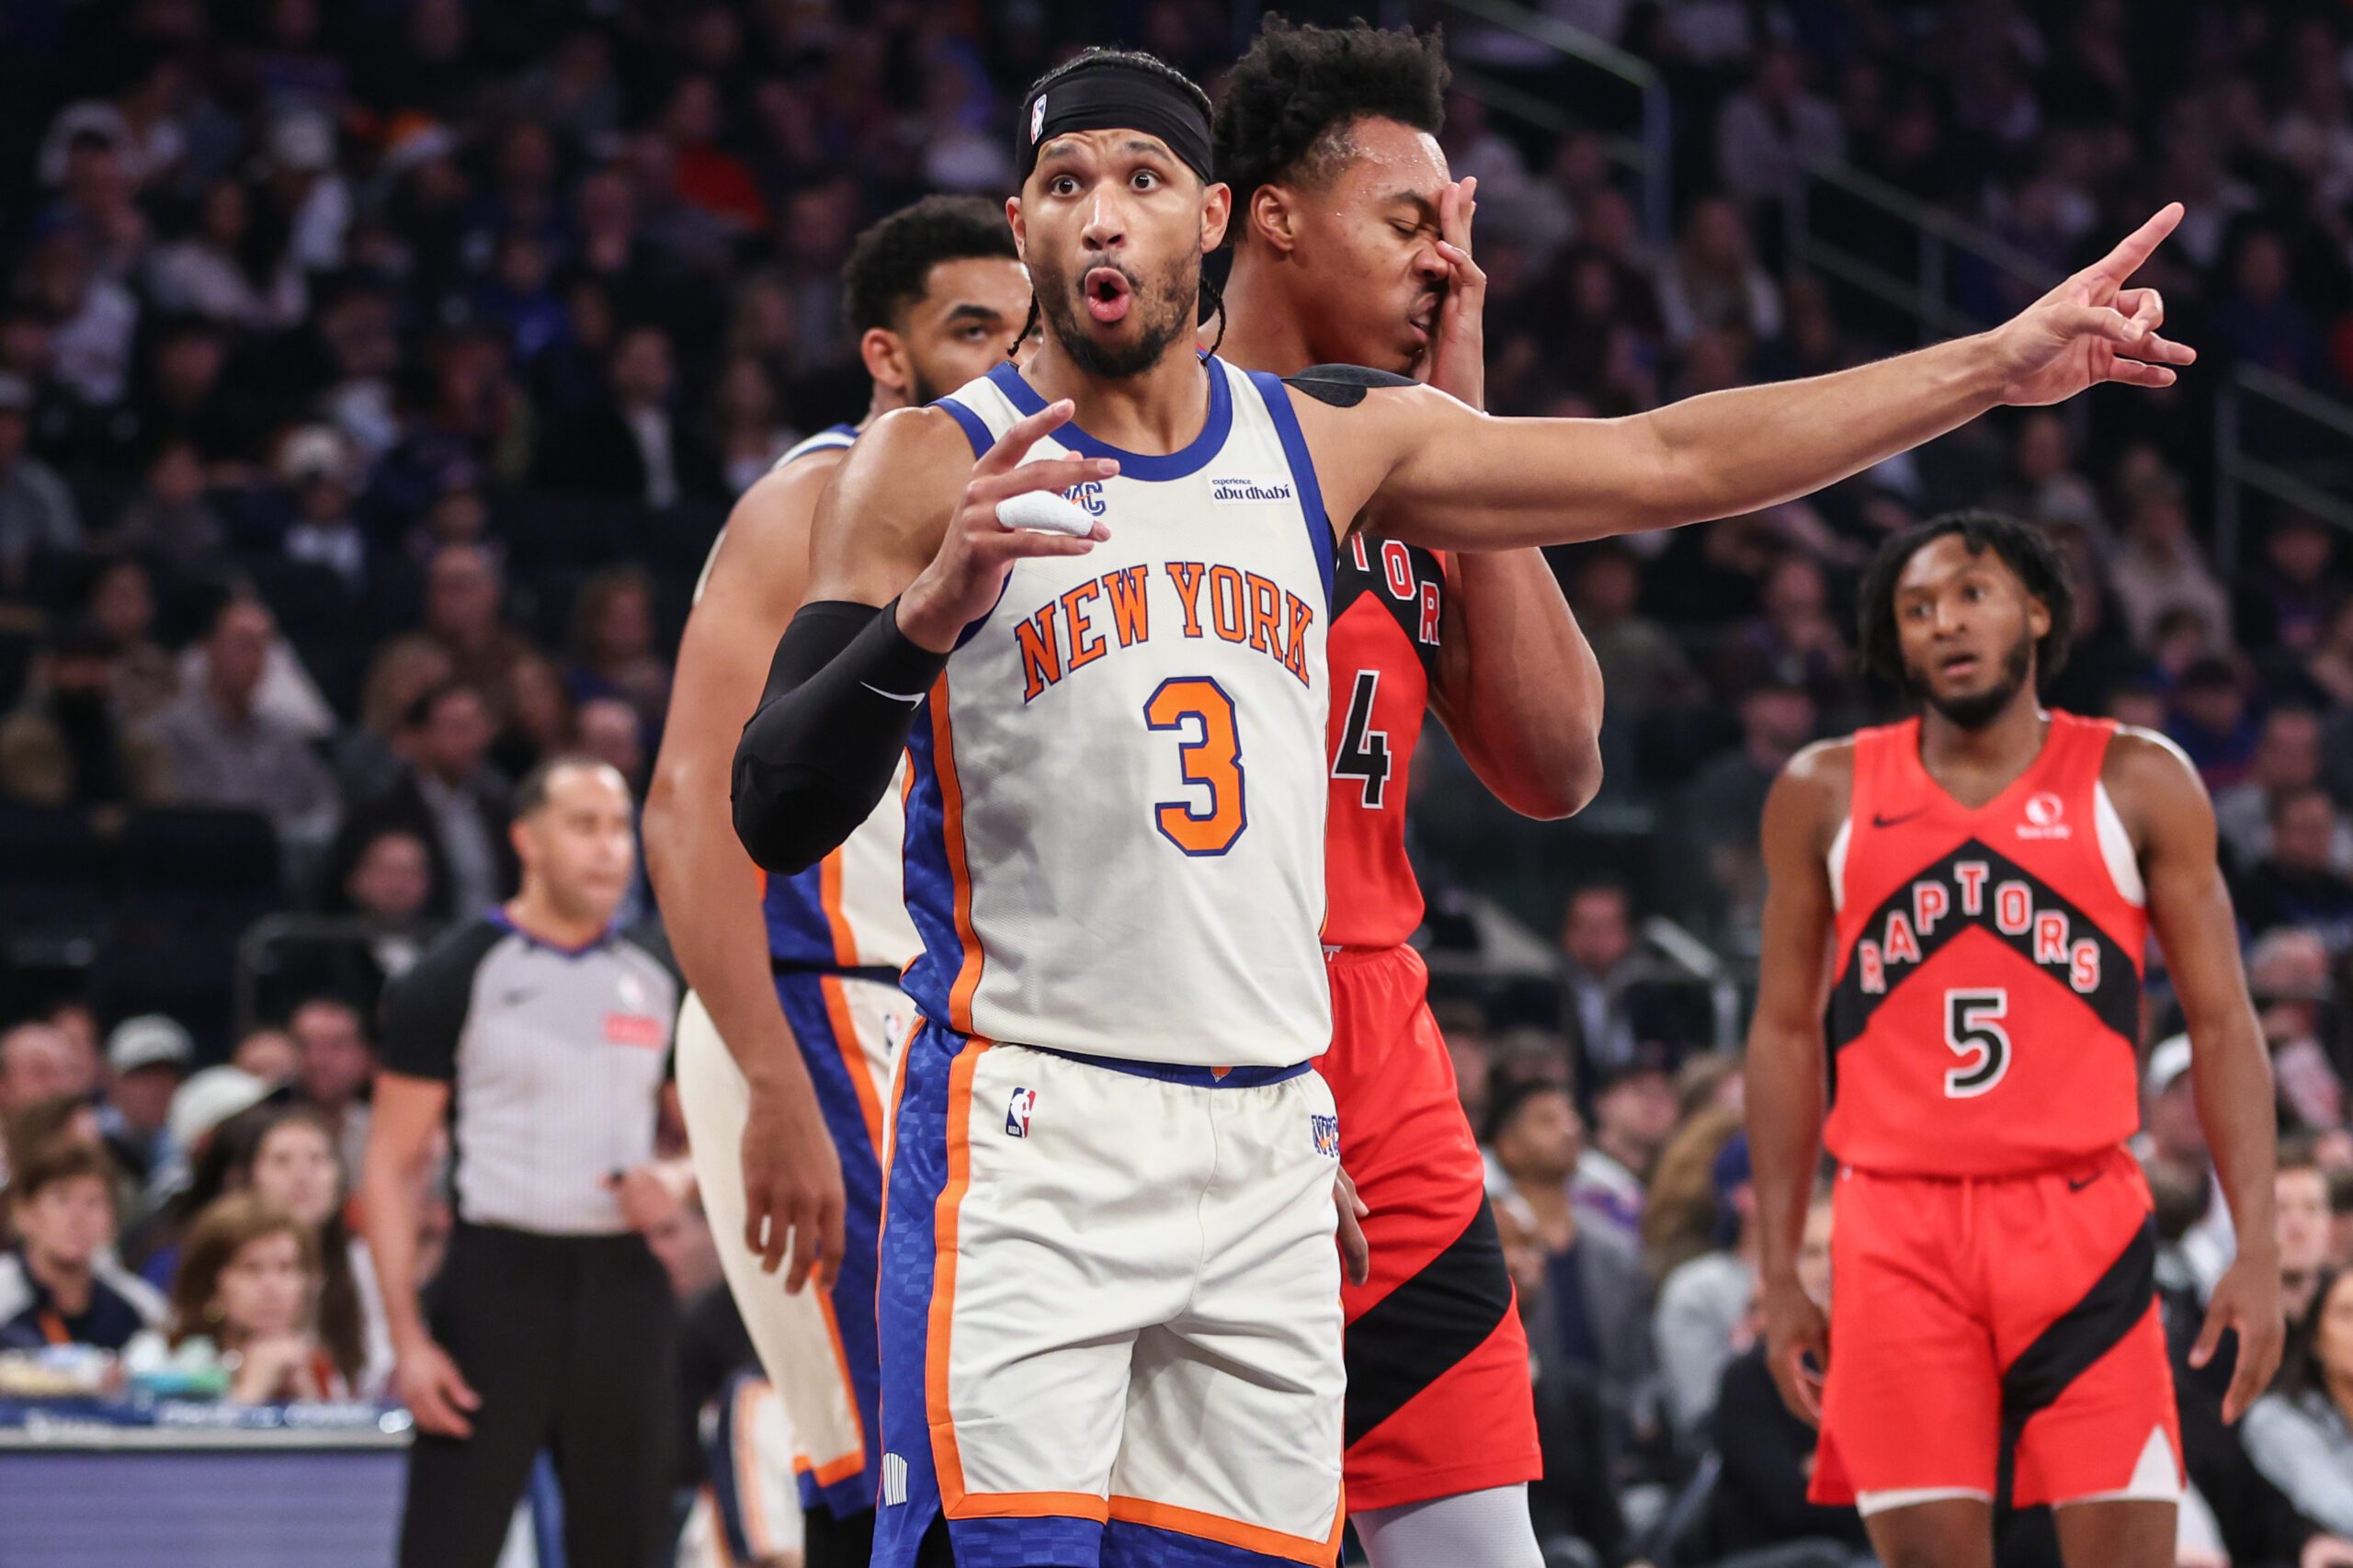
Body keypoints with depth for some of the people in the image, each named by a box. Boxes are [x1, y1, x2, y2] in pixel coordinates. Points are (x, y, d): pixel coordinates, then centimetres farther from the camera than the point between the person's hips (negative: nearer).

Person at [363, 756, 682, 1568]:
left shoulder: (655, 984, 11)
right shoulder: (455, 977, -4)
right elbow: (391, 1168, -5)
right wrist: (408, 1339, -14)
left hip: (625, 1285, 5)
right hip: (499, 1280, -5)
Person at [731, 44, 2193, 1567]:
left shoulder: (1326, 442, 11)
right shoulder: (930, 468, -2)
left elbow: (1671, 462, 14)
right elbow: (777, 819, -8)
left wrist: (1995, 367, 12)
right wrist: (926, 615, -26)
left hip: (1272, 1152, 5)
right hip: (1029, 1136, -5)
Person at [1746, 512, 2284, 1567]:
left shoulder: (2138, 784, 5)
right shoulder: (1825, 796, 8)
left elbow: (2221, 1023, 5)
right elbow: (1787, 1033, 12)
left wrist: (2256, 1250, -5)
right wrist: (1778, 1272, 6)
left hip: (2082, 1222, -1)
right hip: (1899, 1230, 1)